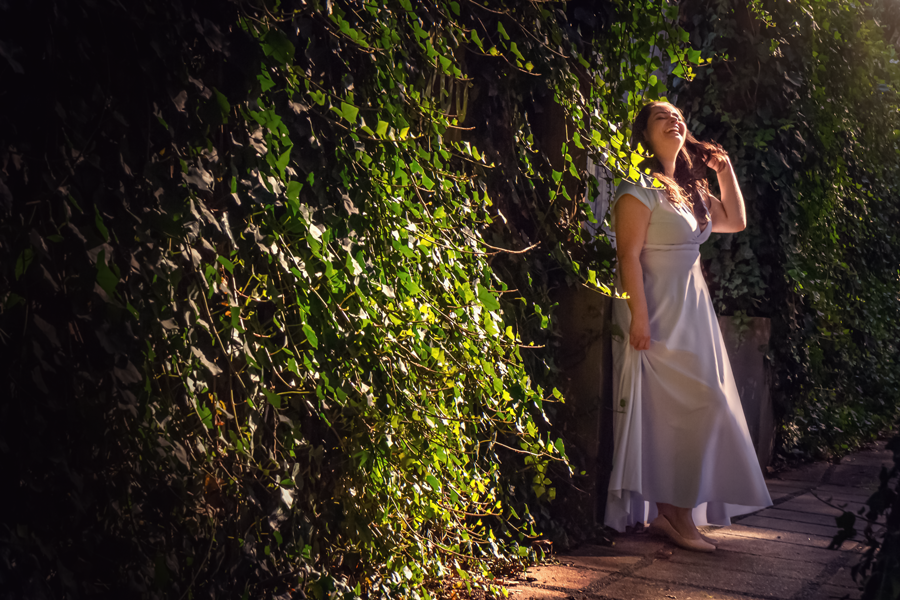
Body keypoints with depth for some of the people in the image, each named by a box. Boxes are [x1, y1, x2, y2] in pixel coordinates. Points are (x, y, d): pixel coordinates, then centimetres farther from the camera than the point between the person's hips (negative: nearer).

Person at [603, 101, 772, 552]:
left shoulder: (690, 190, 17)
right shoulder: (640, 189, -9)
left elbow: (736, 221, 24)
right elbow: (629, 255, -15)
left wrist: (725, 170, 16)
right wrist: (639, 318, -22)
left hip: (691, 313, 9)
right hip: (659, 316, -9)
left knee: (687, 413, 7)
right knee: (671, 413, -10)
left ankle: (671, 513, 13)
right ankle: (676, 515, -3)